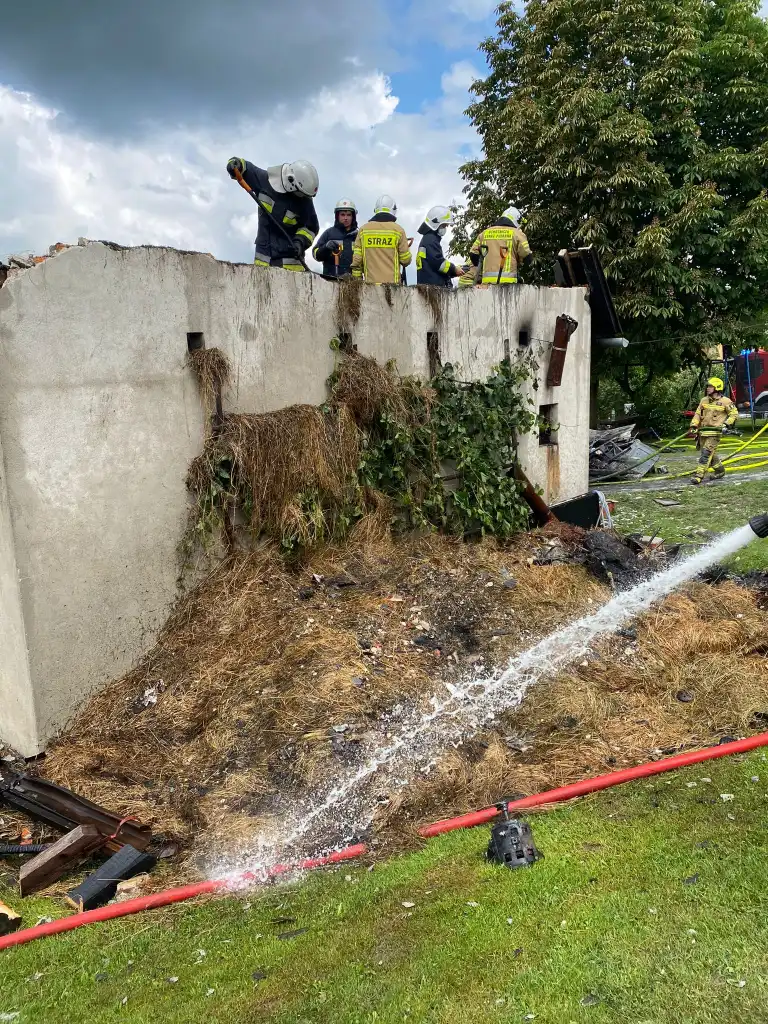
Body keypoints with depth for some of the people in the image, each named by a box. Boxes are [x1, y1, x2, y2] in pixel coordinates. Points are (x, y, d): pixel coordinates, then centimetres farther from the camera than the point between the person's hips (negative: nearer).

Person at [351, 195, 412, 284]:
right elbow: (406, 260, 2)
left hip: (370, 282, 2)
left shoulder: (363, 229, 8)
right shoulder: (398, 230, 1)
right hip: (392, 283, -2)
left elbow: (356, 260, 5)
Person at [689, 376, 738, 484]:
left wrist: (727, 424, -9)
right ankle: (720, 470, 31)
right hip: (703, 431, 6)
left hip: (714, 432, -6)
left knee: (706, 453, -13)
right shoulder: (704, 400, 12)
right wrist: (693, 426, 4)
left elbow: (734, 414, 3)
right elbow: (698, 414, 15)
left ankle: (699, 474, -15)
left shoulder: (725, 401, -4)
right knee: (711, 454, 13)